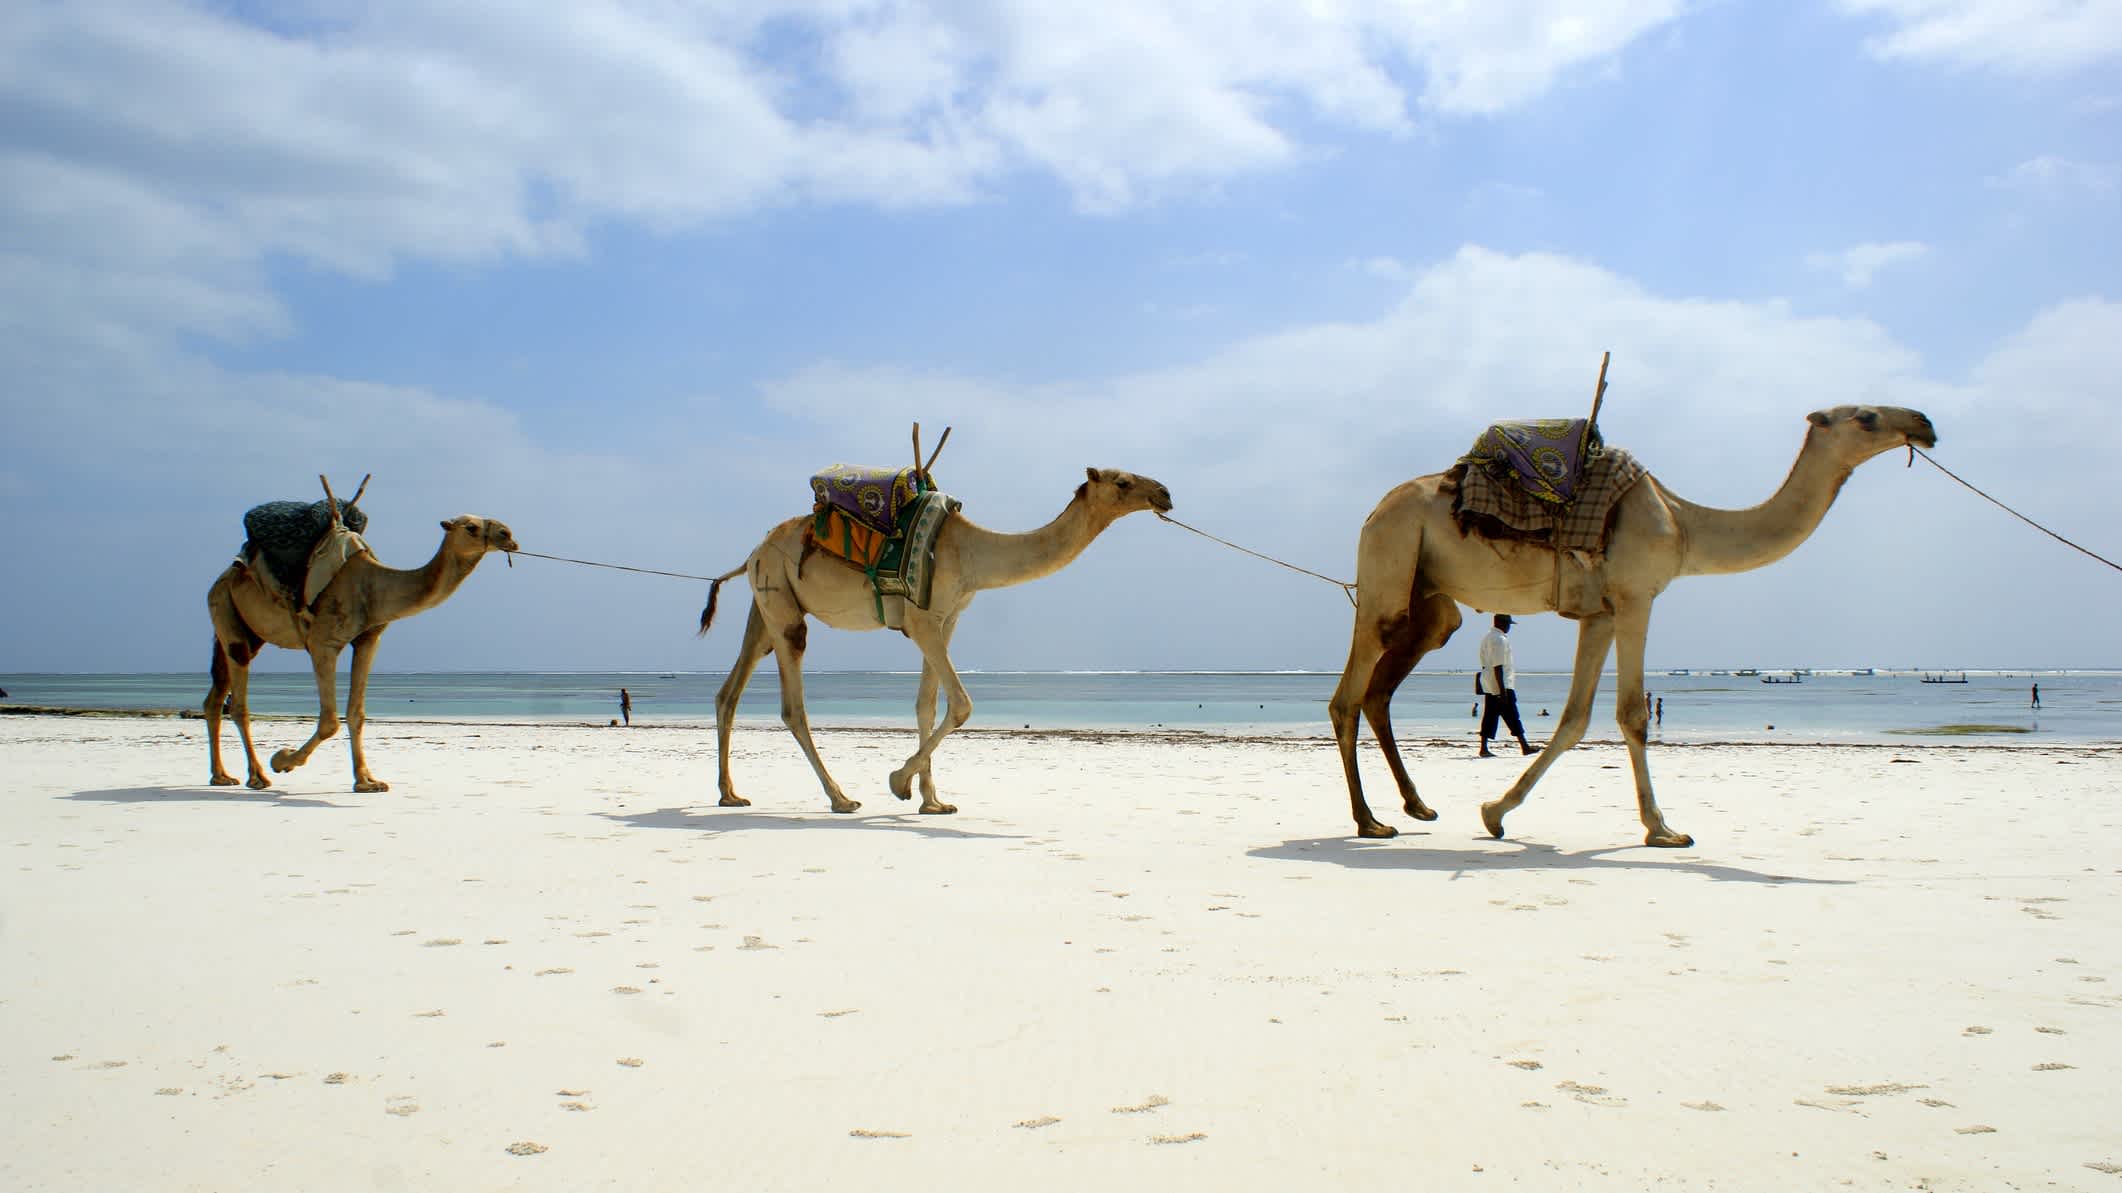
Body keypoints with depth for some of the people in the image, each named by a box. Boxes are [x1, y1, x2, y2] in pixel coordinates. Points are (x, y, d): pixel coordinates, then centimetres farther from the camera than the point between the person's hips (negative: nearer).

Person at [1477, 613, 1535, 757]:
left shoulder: (1487, 638, 16)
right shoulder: (1500, 640, -14)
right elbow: (1497, 667, -20)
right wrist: (1502, 690, -22)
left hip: (1489, 686, 9)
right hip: (1502, 685, -9)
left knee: (1489, 717, 6)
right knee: (1512, 716, -5)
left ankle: (1484, 748, 2)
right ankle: (1524, 746, -2)